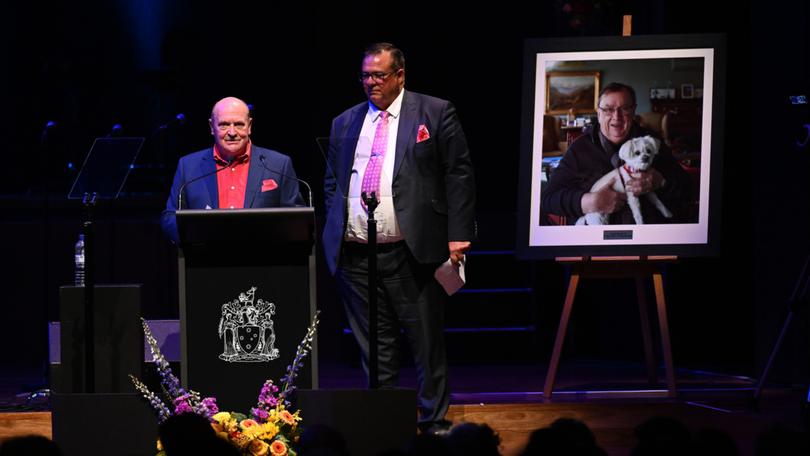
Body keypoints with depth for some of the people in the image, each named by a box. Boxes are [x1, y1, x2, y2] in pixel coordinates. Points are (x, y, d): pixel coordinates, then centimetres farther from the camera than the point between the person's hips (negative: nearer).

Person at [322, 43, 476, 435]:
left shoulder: (436, 113, 3)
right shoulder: (345, 123, 16)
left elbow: (459, 174, 0)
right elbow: (332, 183, 22)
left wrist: (458, 234, -7)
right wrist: (335, 232, 9)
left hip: (412, 252, -4)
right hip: (355, 254, 4)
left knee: (427, 343, 2)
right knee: (375, 348, 8)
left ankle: (434, 423, 10)